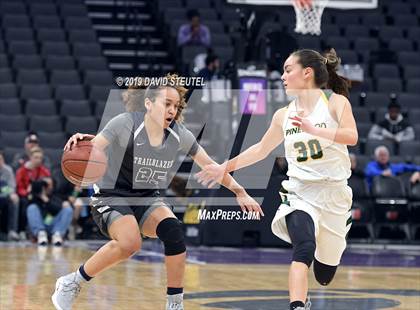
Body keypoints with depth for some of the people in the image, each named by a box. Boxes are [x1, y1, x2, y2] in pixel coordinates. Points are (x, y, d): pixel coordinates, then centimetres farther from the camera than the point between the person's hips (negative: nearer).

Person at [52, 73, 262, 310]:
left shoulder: (179, 134, -3)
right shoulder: (125, 124, -16)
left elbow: (210, 165, 8)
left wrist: (240, 193, 8)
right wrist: (80, 142, -47)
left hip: (149, 200, 4)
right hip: (112, 197, -4)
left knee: (173, 231, -26)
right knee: (130, 243, -32)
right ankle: (72, 283, -12)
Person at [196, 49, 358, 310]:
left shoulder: (335, 102, -5)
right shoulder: (284, 115, 6)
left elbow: (352, 136, -22)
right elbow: (261, 149, 20)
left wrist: (314, 129, -35)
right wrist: (226, 167, 16)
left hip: (334, 193, -1)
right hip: (300, 192, 1)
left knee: (325, 275, 12)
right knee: (305, 248, -31)